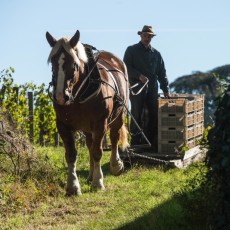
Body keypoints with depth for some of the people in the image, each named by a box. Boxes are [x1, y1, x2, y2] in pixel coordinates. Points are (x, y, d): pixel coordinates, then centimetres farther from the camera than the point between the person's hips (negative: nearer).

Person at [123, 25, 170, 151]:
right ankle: (136, 144, 1)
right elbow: (126, 67, -5)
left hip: (152, 89, 4)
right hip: (136, 88, -4)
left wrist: (165, 90, 4)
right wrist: (139, 76, -18)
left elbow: (162, 73, 13)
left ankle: (153, 143, 7)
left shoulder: (156, 54, 14)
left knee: (154, 115, 1)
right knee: (137, 116, -2)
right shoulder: (131, 50, 4)